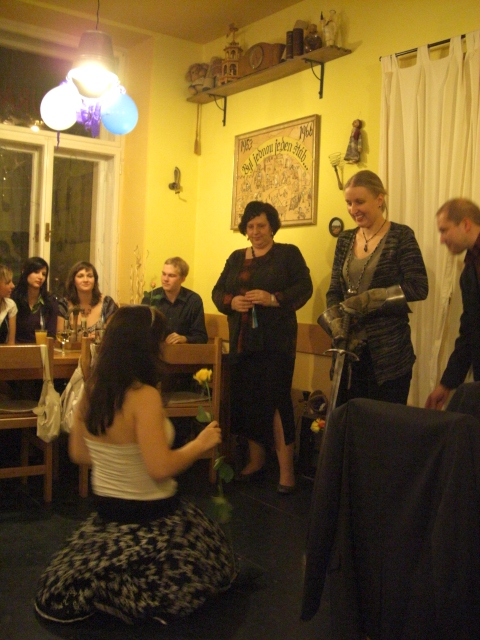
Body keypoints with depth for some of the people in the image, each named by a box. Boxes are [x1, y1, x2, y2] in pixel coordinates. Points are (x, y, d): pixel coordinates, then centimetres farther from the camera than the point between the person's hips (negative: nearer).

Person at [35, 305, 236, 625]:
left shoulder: (92, 390, -3)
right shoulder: (144, 396, -26)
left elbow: (78, 454, 8)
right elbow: (161, 468, -28)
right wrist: (200, 444, -13)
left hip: (105, 514, 7)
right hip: (150, 517, -7)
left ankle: (97, 584, 5)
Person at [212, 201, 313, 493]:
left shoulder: (288, 253, 2)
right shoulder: (236, 258, 17)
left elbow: (305, 288, -8)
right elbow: (218, 291, 13)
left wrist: (273, 299, -21)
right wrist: (231, 302, -9)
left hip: (276, 341, -5)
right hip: (242, 341, 5)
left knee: (276, 400, -10)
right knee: (246, 400, 7)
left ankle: (286, 470, -4)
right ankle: (256, 461, 22)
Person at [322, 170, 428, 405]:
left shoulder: (401, 235, -5)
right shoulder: (345, 239, 10)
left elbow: (419, 287, -14)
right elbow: (334, 292, 8)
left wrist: (370, 298, -20)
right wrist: (337, 327, -9)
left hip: (389, 351, -4)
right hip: (351, 347, 4)